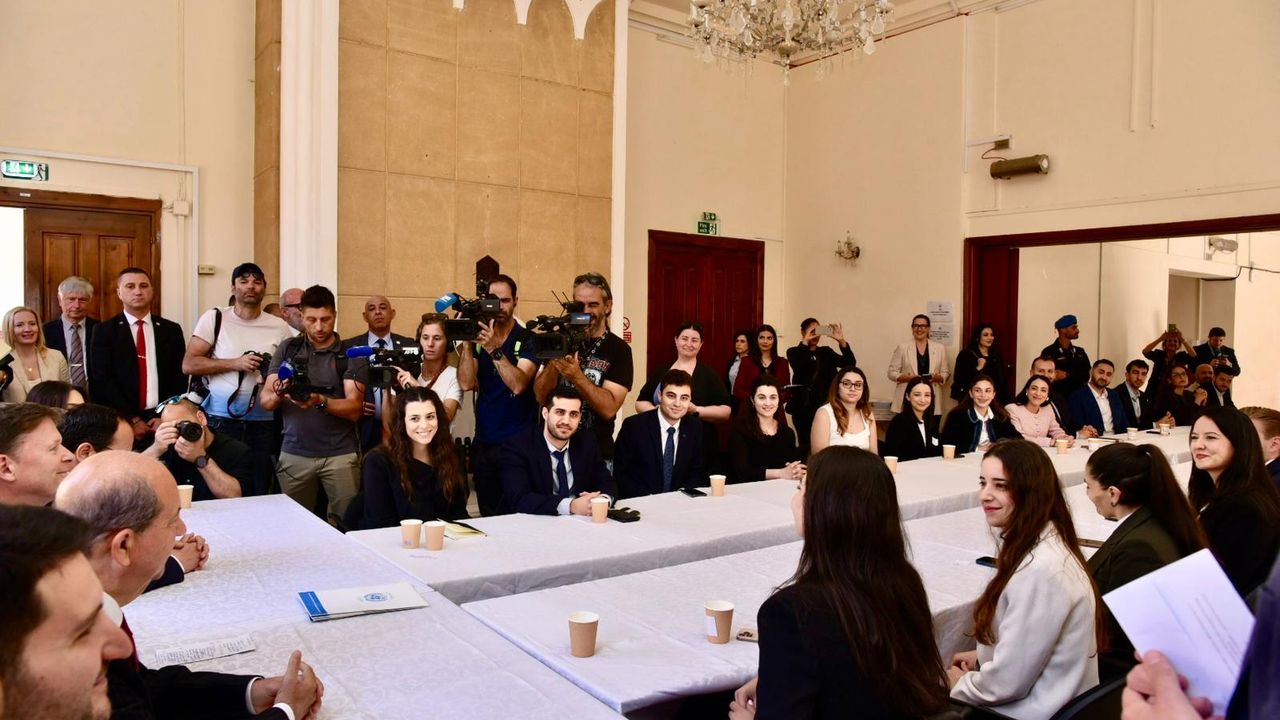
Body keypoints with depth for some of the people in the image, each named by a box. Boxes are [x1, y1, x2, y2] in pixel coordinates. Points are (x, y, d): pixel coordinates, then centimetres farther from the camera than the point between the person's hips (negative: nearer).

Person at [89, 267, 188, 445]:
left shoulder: (171, 330, 8)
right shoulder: (104, 331, 3)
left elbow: (180, 378, 4)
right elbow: (102, 380, -5)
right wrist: (132, 420, -12)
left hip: (162, 419, 2)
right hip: (120, 421, -1)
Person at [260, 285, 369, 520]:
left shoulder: (351, 354, 1)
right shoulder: (288, 349, 8)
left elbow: (354, 409, -7)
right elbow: (265, 401, 4)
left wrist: (321, 401, -25)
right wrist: (279, 394, -19)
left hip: (340, 454, -2)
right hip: (294, 453, 2)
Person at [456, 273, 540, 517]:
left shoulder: (528, 339, -5)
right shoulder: (478, 337, 6)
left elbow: (518, 384, -19)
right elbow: (466, 382, -6)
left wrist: (494, 349, -28)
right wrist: (465, 343, -16)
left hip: (518, 442, -4)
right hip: (483, 442, 4)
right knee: (488, 515, 12)